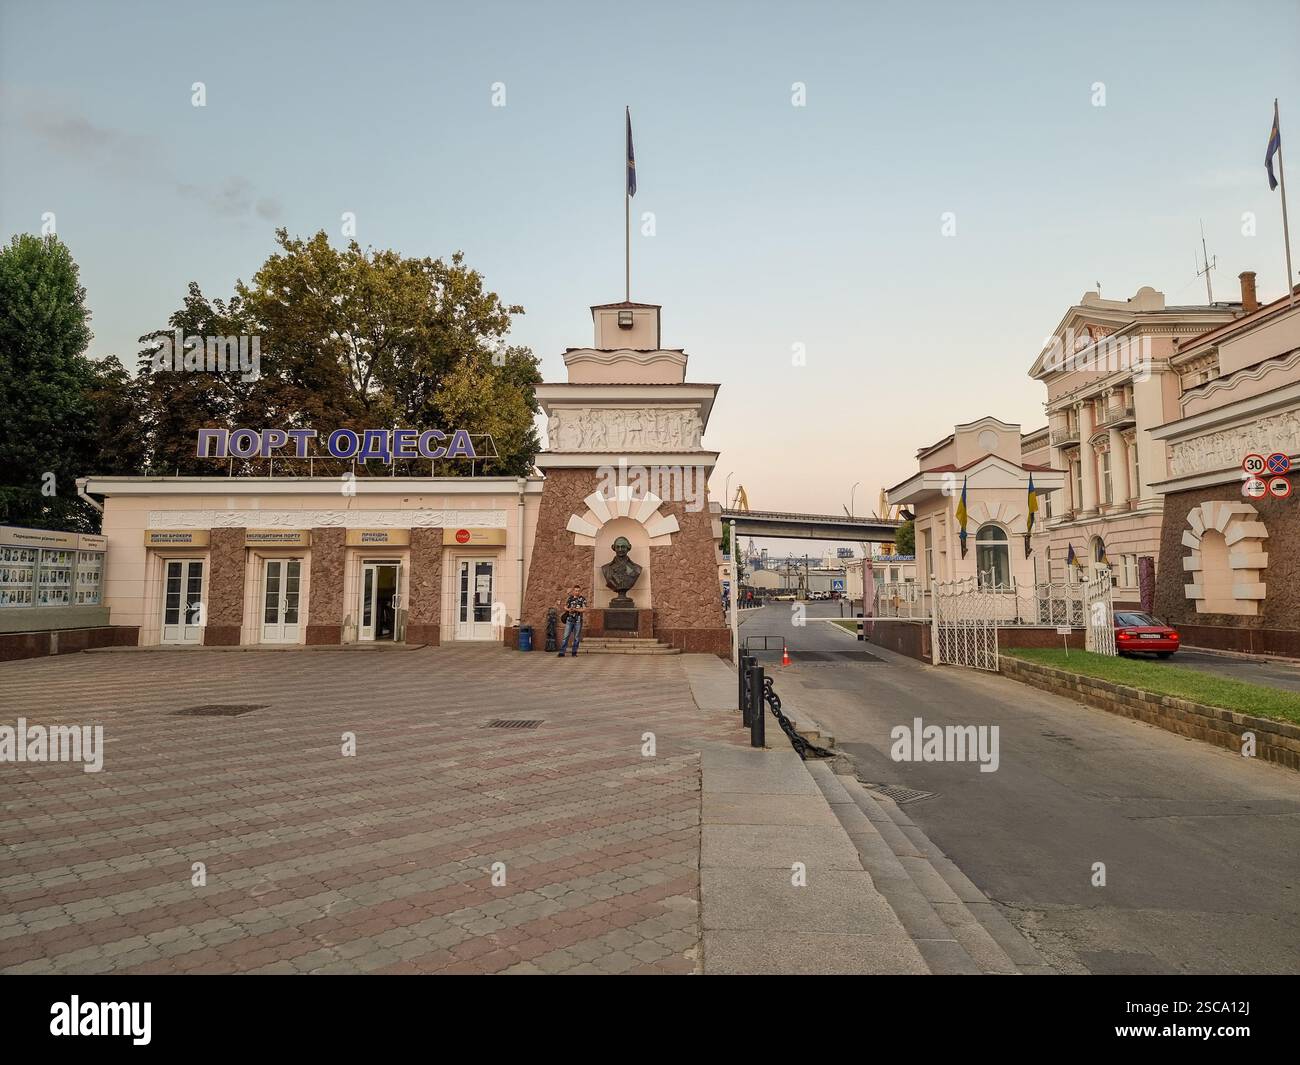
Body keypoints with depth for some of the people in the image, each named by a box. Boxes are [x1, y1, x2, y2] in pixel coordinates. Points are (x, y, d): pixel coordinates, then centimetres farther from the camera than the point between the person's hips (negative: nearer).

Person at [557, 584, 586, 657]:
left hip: (578, 620, -1)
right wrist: (568, 609, -9)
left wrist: (575, 609, -16)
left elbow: (584, 609, -5)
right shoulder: (570, 598, 9)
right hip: (569, 619, 1)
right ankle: (561, 653, -2)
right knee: (566, 636, -2)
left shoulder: (583, 599, 2)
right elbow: (565, 606, 13)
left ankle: (574, 653, 11)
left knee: (576, 637, 3)